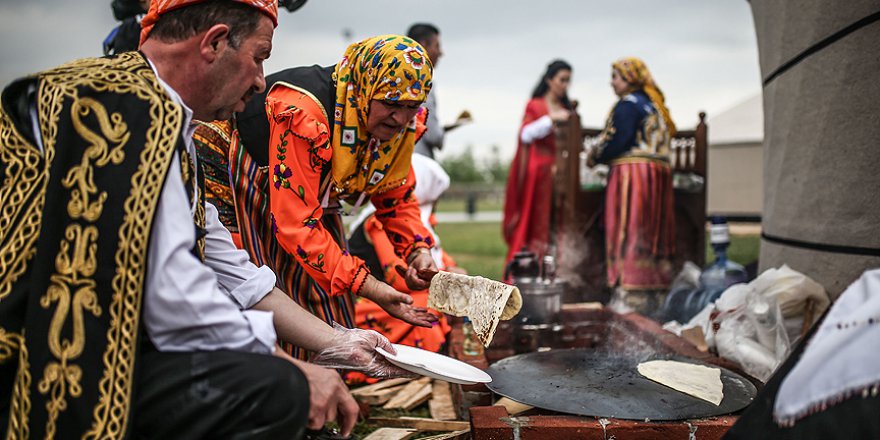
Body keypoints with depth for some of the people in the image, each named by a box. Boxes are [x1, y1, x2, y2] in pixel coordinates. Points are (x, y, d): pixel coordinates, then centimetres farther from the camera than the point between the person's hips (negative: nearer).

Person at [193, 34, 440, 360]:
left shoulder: (401, 124, -11)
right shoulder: (303, 116, -35)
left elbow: (397, 198, 4)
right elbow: (297, 223, -36)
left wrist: (418, 251, -16)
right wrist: (369, 287, -38)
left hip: (316, 202, 7)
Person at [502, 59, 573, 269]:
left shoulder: (567, 109, 19)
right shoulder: (535, 106, 5)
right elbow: (526, 134, -10)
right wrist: (551, 119, -17)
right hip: (540, 170, -5)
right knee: (535, 222, -7)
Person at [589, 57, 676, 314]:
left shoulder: (628, 104, -8)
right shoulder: (655, 104, 20)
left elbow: (617, 142, -16)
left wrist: (594, 156, 1)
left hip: (632, 172, -9)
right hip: (659, 172, 9)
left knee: (629, 232, -7)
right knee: (651, 232, 10)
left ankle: (630, 295, -7)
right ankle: (653, 295, 15)